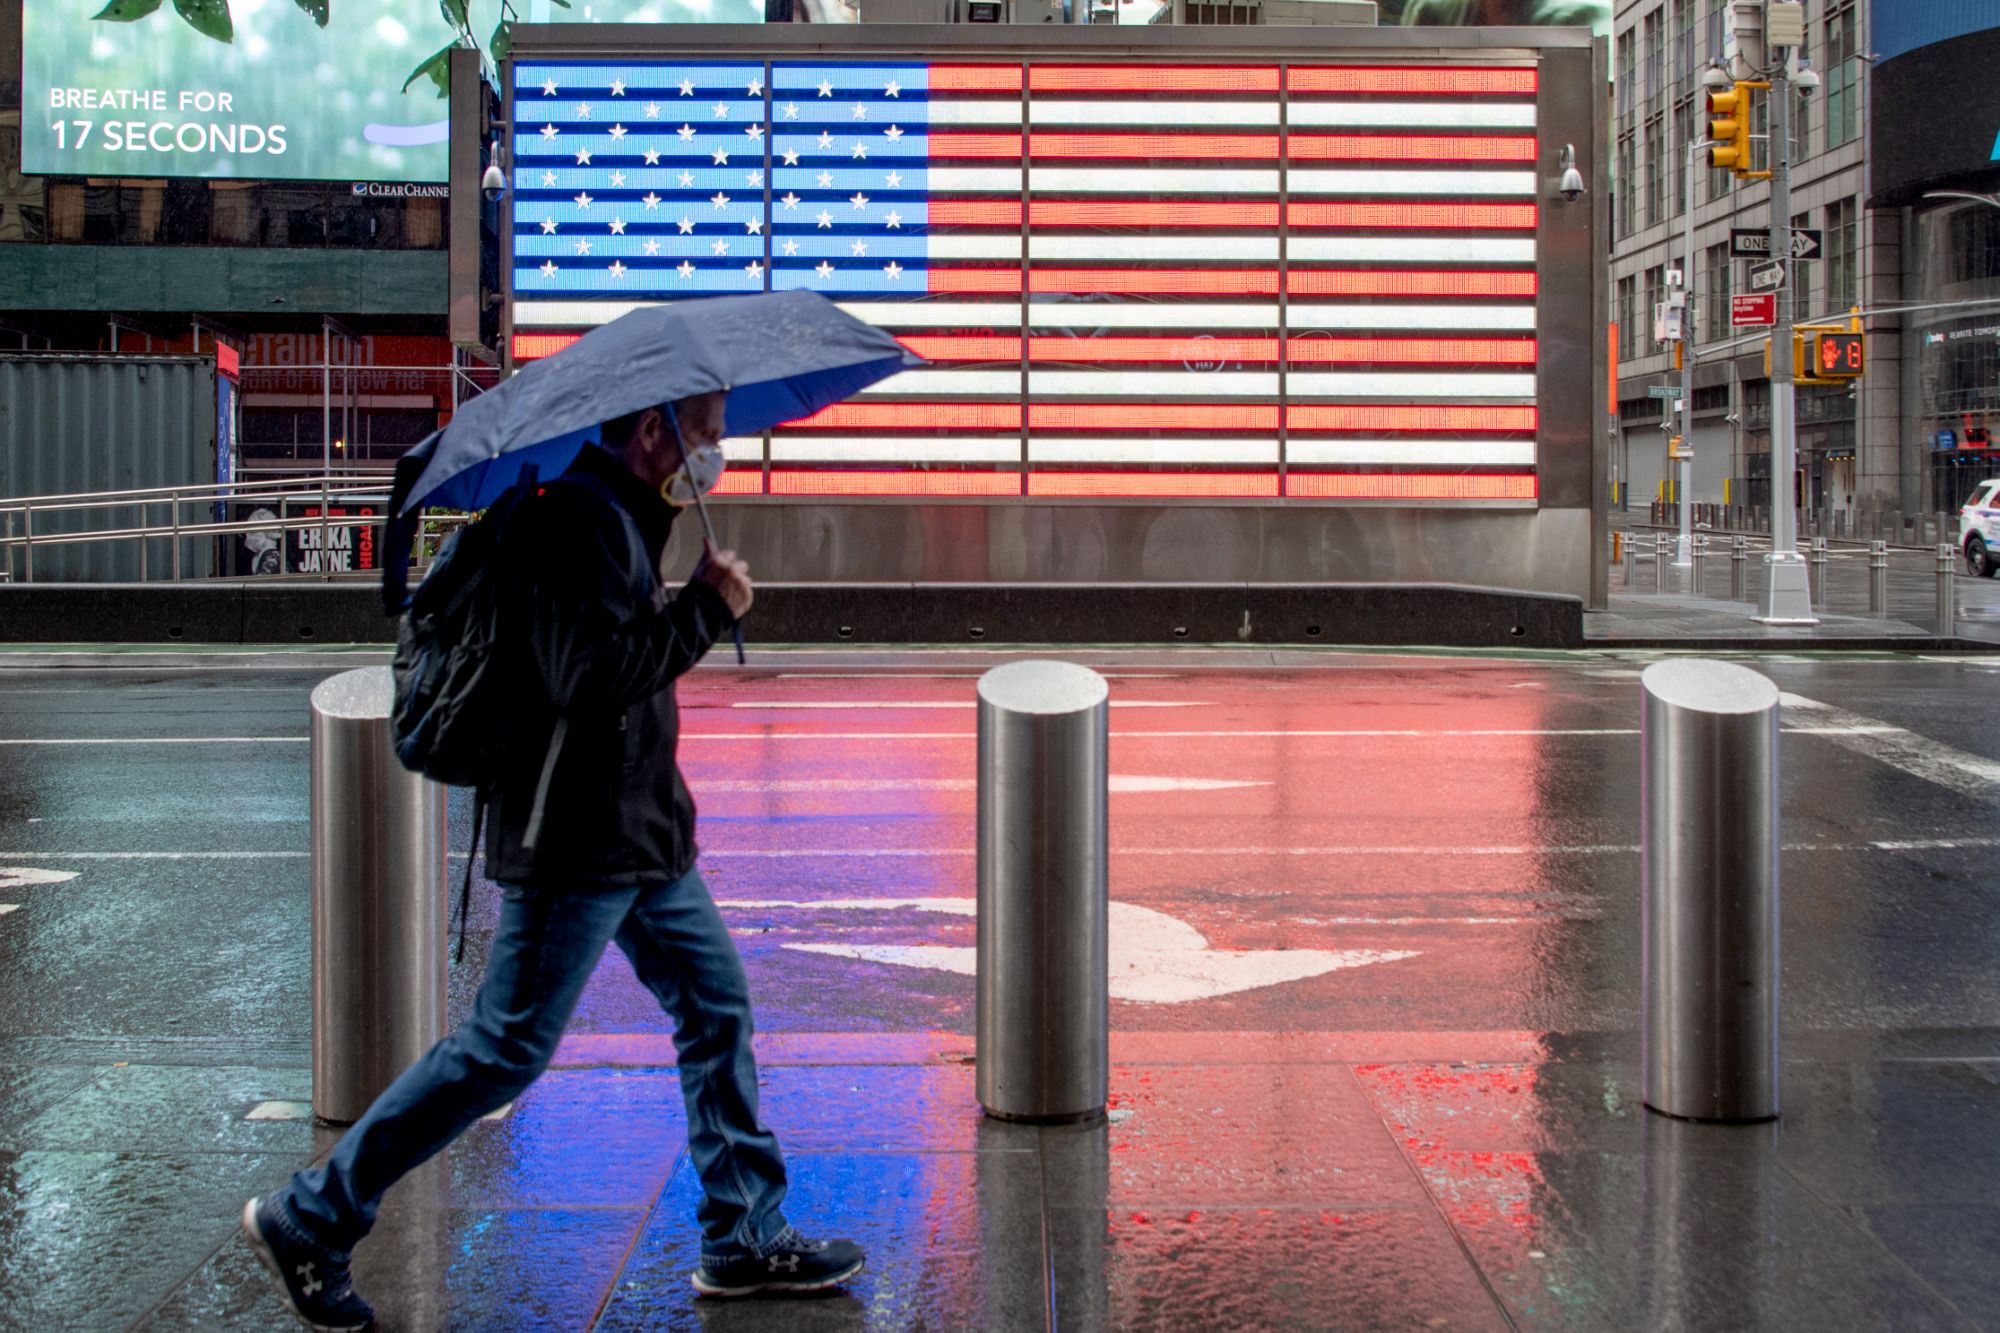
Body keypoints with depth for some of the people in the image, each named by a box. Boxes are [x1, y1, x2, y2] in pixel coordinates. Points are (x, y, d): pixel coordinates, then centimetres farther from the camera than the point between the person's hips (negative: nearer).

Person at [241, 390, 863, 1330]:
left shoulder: (622, 518, 14)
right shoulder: (575, 520, -18)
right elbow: (591, 679, -27)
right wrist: (706, 607, -19)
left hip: (643, 834, 10)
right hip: (572, 843, -10)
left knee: (719, 1008, 12)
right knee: (506, 1049, -3)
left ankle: (746, 1238, 21)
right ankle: (308, 1221, 10)